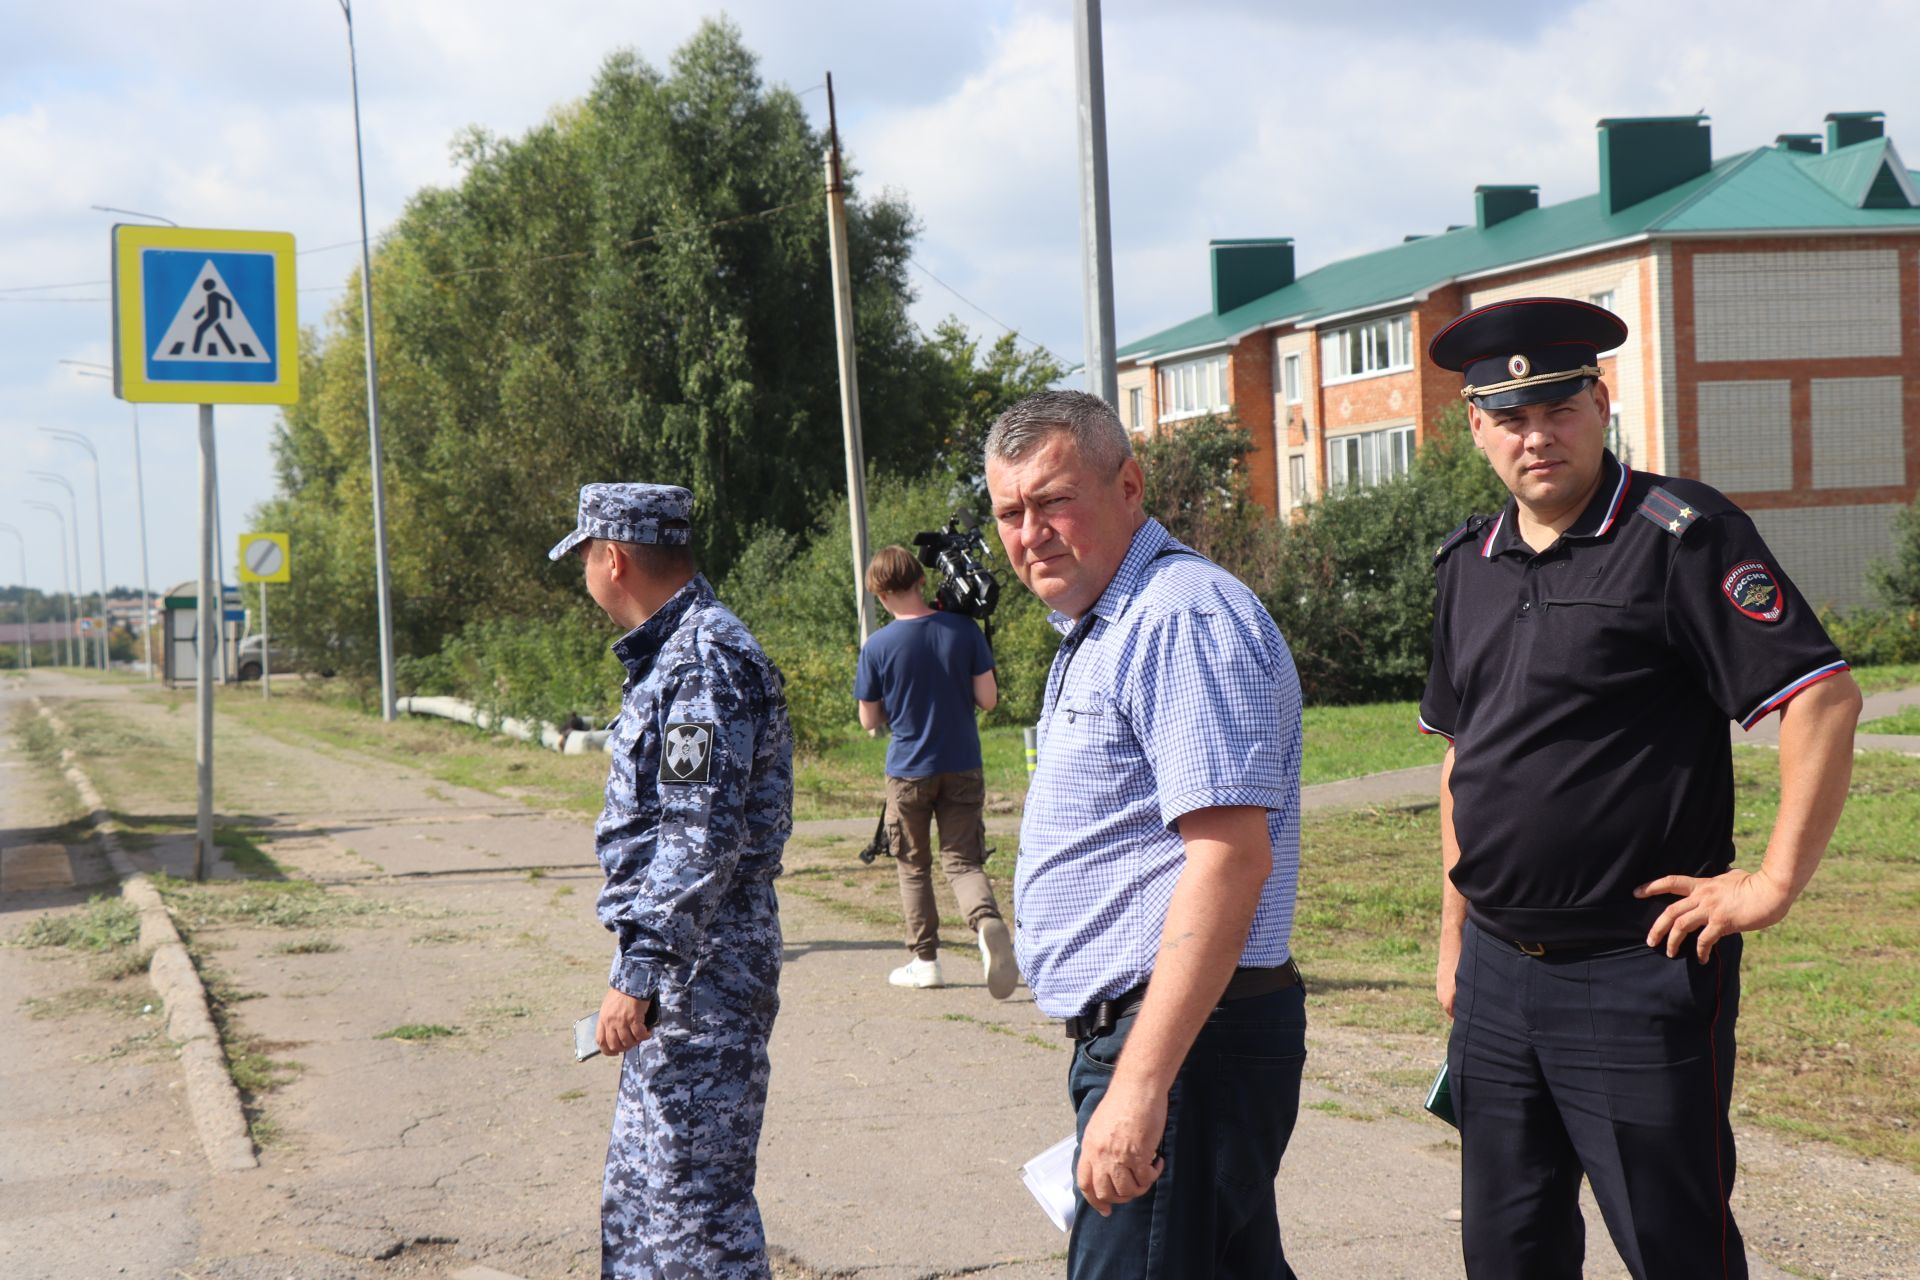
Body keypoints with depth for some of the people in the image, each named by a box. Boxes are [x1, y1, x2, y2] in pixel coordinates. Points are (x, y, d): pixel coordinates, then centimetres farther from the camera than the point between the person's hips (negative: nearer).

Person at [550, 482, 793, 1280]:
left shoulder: (707, 661, -18)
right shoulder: (670, 654, 15)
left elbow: (701, 842, -23)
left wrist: (638, 974, -23)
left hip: (704, 971, -11)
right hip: (673, 965, 11)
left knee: (693, 1190, -6)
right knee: (639, 1181, 17)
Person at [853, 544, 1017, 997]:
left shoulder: (877, 647, -10)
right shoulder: (965, 631, -6)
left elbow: (869, 721, -2)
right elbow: (988, 699, -3)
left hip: (908, 771, -1)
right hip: (963, 768, 1)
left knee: (914, 867, 14)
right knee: (962, 861, 5)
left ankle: (924, 960, 19)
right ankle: (988, 922, -24)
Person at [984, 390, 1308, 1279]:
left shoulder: (1183, 619, -16)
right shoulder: (1099, 628, 18)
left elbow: (1230, 859, -25)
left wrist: (1140, 1085, -30)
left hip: (1177, 1041, -11)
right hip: (1137, 1035, 11)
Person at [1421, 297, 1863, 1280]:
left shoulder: (1680, 534, -10)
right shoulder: (1471, 564, 11)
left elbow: (1825, 699, -16)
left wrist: (1774, 883, -17)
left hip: (1639, 976, -7)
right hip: (1497, 971, 7)